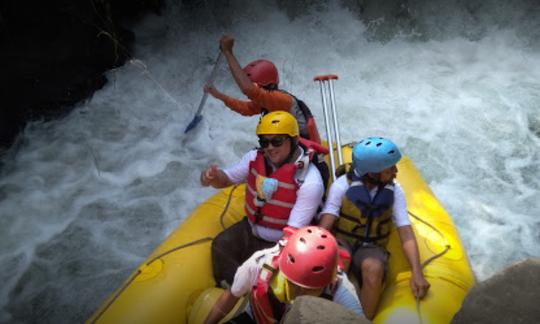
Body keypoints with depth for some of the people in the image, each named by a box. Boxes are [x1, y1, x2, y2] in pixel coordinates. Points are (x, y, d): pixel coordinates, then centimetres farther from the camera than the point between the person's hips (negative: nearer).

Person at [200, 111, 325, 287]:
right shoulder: (255, 158, -9)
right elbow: (226, 179, 4)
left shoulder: (310, 182, -24)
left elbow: (293, 232, -25)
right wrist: (213, 177, -21)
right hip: (250, 230, 5)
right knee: (221, 245, -17)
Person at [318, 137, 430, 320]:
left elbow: (406, 233, -5)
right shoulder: (343, 184, -12)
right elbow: (324, 228, -17)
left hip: (371, 248, 2)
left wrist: (417, 272, -18)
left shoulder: (394, 190, -2)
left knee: (373, 268, -35)